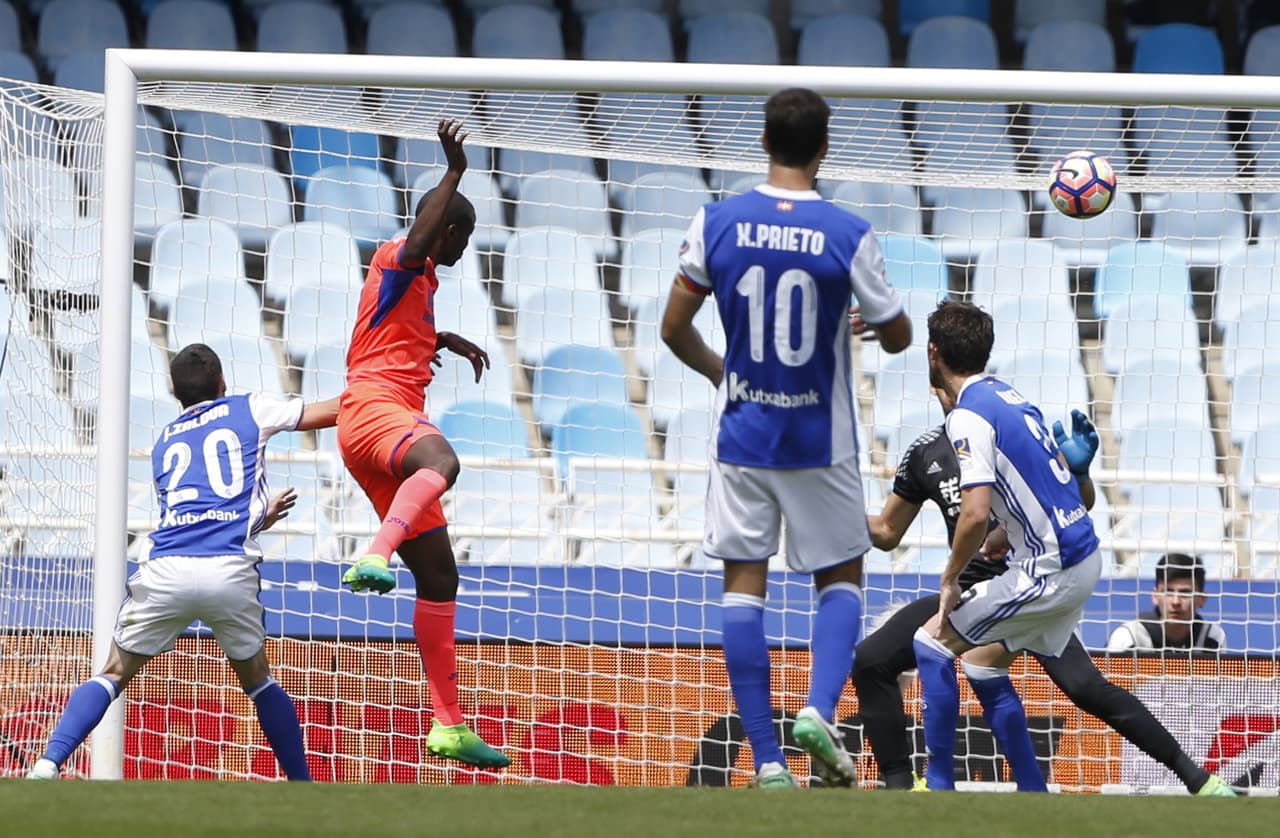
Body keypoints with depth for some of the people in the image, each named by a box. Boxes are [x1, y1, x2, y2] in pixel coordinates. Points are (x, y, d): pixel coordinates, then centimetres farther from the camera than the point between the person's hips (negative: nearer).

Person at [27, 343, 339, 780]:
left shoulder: (165, 442, 27)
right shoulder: (249, 409, 18)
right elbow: (336, 410, 24)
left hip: (165, 570, 1)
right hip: (231, 573, -1)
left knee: (114, 675, 11)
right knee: (258, 679, 22)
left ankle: (48, 765, -10)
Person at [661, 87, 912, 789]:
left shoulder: (716, 222, -6)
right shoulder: (848, 235, -12)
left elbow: (674, 328, 1)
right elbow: (897, 338, -2)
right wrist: (875, 315, 21)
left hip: (741, 434, 1)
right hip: (821, 441, -1)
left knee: (743, 585, 4)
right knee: (841, 578, 14)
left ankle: (768, 763, -2)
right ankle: (819, 711, -11)